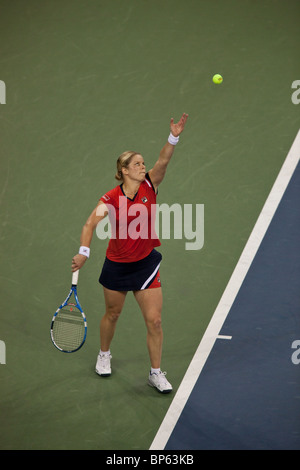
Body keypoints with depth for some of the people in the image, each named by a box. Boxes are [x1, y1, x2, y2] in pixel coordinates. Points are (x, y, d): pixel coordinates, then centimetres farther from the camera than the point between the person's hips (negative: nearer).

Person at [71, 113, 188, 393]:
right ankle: (104, 355, 46)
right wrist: (84, 252, -43)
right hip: (116, 264, -1)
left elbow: (163, 161, -25)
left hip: (146, 263, 1)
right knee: (112, 314, 18)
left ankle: (156, 373, 15)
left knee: (154, 320, -2)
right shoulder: (111, 199, -15)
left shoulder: (149, 186, -8)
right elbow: (90, 224, -27)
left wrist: (174, 137, -41)